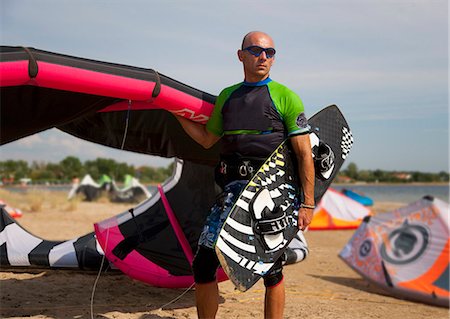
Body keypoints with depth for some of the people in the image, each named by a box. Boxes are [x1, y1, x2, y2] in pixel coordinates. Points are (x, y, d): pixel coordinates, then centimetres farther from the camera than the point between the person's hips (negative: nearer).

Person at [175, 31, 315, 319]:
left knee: (272, 271, 1)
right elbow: (207, 139, 28)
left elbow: (305, 155, -2)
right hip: (234, 188, 4)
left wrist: (308, 204, -8)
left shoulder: (286, 97, 1)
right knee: (203, 264, 0)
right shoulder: (227, 96, 16)